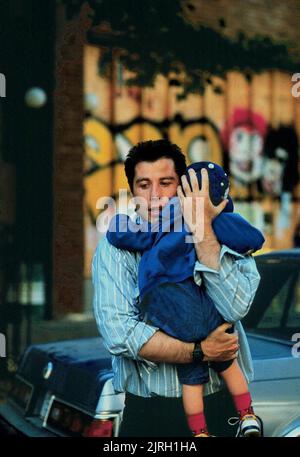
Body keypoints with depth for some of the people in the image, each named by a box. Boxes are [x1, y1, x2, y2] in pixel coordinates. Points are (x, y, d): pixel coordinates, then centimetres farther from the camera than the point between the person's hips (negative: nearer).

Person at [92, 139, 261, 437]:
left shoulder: (223, 239, -1)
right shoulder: (114, 249, -4)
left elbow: (235, 307, -17)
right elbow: (119, 333, -15)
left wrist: (201, 229, -20)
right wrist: (200, 351, -16)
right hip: (148, 412, -1)